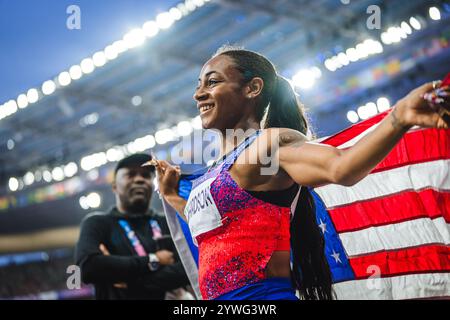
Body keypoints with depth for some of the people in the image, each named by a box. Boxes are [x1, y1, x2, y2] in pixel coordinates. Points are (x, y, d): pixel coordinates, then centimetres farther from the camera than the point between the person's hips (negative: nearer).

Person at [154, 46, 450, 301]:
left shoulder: (269, 143, -9)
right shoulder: (222, 167, 16)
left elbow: (340, 167, -28)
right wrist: (170, 195, 35)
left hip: (263, 294, -8)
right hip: (220, 299, 9)